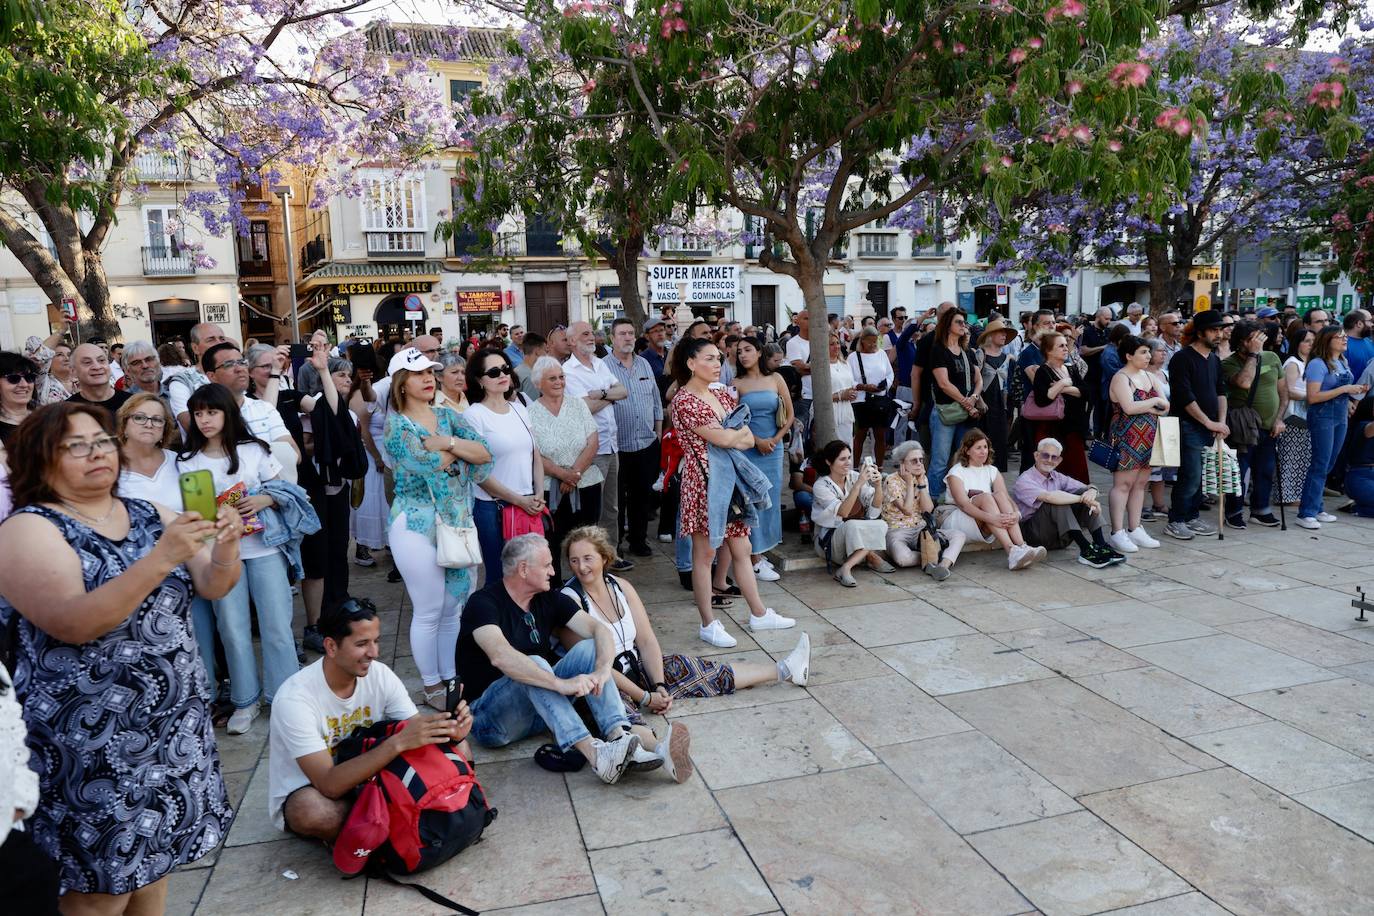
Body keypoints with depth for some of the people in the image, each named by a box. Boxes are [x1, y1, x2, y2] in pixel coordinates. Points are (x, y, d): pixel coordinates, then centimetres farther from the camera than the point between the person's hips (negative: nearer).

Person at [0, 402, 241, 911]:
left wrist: (225, 549, -21)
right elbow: (72, 624, -25)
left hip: (172, 723, 5)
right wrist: (160, 558, -33)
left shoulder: (149, 516, 6)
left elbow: (214, 586, 0)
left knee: (155, 853, 16)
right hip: (91, 737, -5)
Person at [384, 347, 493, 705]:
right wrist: (461, 448, -6)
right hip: (417, 524, -5)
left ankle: (452, 676, 27)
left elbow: (484, 453, -4)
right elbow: (428, 464, -21)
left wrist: (446, 442, -16)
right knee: (429, 611, 3)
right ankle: (431, 685, 19)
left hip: (459, 520, 5)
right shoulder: (396, 425, -6)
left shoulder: (448, 416, 9)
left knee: (456, 606, 11)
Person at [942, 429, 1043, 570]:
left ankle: (1021, 546, -40)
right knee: (985, 497, -30)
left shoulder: (992, 471, 14)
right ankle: (1011, 551, -47)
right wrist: (991, 517, -35)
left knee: (1000, 495, -23)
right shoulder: (957, 471, -2)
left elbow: (1007, 498, -2)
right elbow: (963, 504, -20)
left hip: (985, 528, 4)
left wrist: (1016, 513, -26)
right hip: (958, 520, -4)